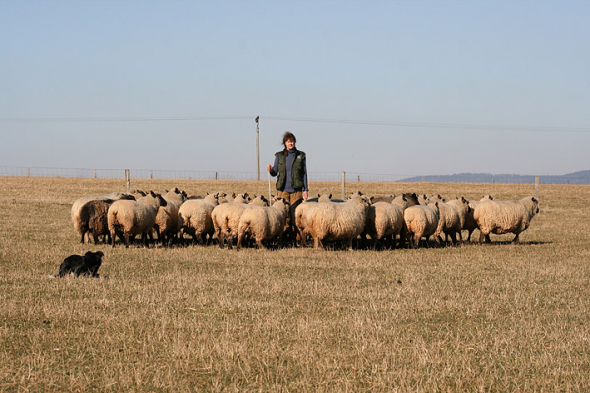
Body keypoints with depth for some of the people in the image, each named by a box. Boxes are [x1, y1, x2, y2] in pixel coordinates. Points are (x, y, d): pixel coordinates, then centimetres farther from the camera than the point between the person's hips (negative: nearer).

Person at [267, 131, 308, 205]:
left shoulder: (301, 155, 6)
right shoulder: (279, 156, 8)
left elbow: (304, 174, 7)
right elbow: (274, 173, 11)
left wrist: (305, 190, 2)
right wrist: (271, 170, -12)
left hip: (296, 190, -1)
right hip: (283, 190, 1)